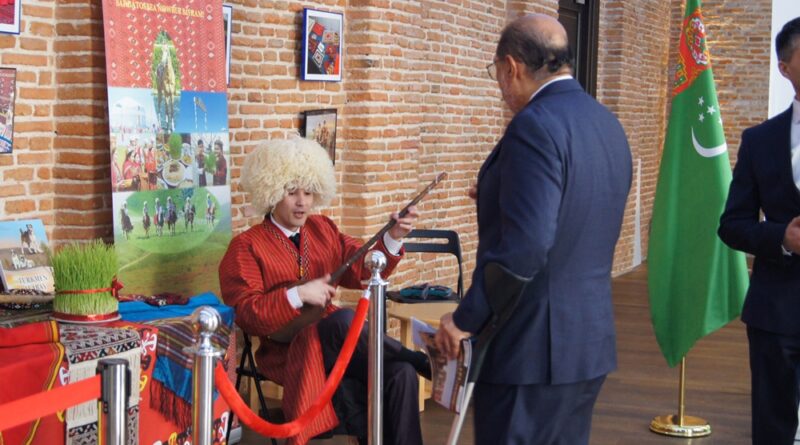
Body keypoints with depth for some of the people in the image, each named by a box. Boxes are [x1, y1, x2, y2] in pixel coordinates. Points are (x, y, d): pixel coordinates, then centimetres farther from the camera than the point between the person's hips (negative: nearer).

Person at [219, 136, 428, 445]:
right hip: (289, 352, -5)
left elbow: (362, 269, 11)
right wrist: (298, 295, -20)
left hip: (333, 344, 5)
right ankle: (420, 361, -20)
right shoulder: (246, 246, 1)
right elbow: (245, 313, -9)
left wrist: (392, 239, -6)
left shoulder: (322, 229, 17)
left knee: (400, 374, -23)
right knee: (343, 319, -37)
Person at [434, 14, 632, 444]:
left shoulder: (535, 125, -18)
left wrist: (465, 318, -15)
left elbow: (524, 248, -25)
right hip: (589, 340, 9)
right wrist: (500, 200, 20)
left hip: (534, 347, -9)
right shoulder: (607, 124, 10)